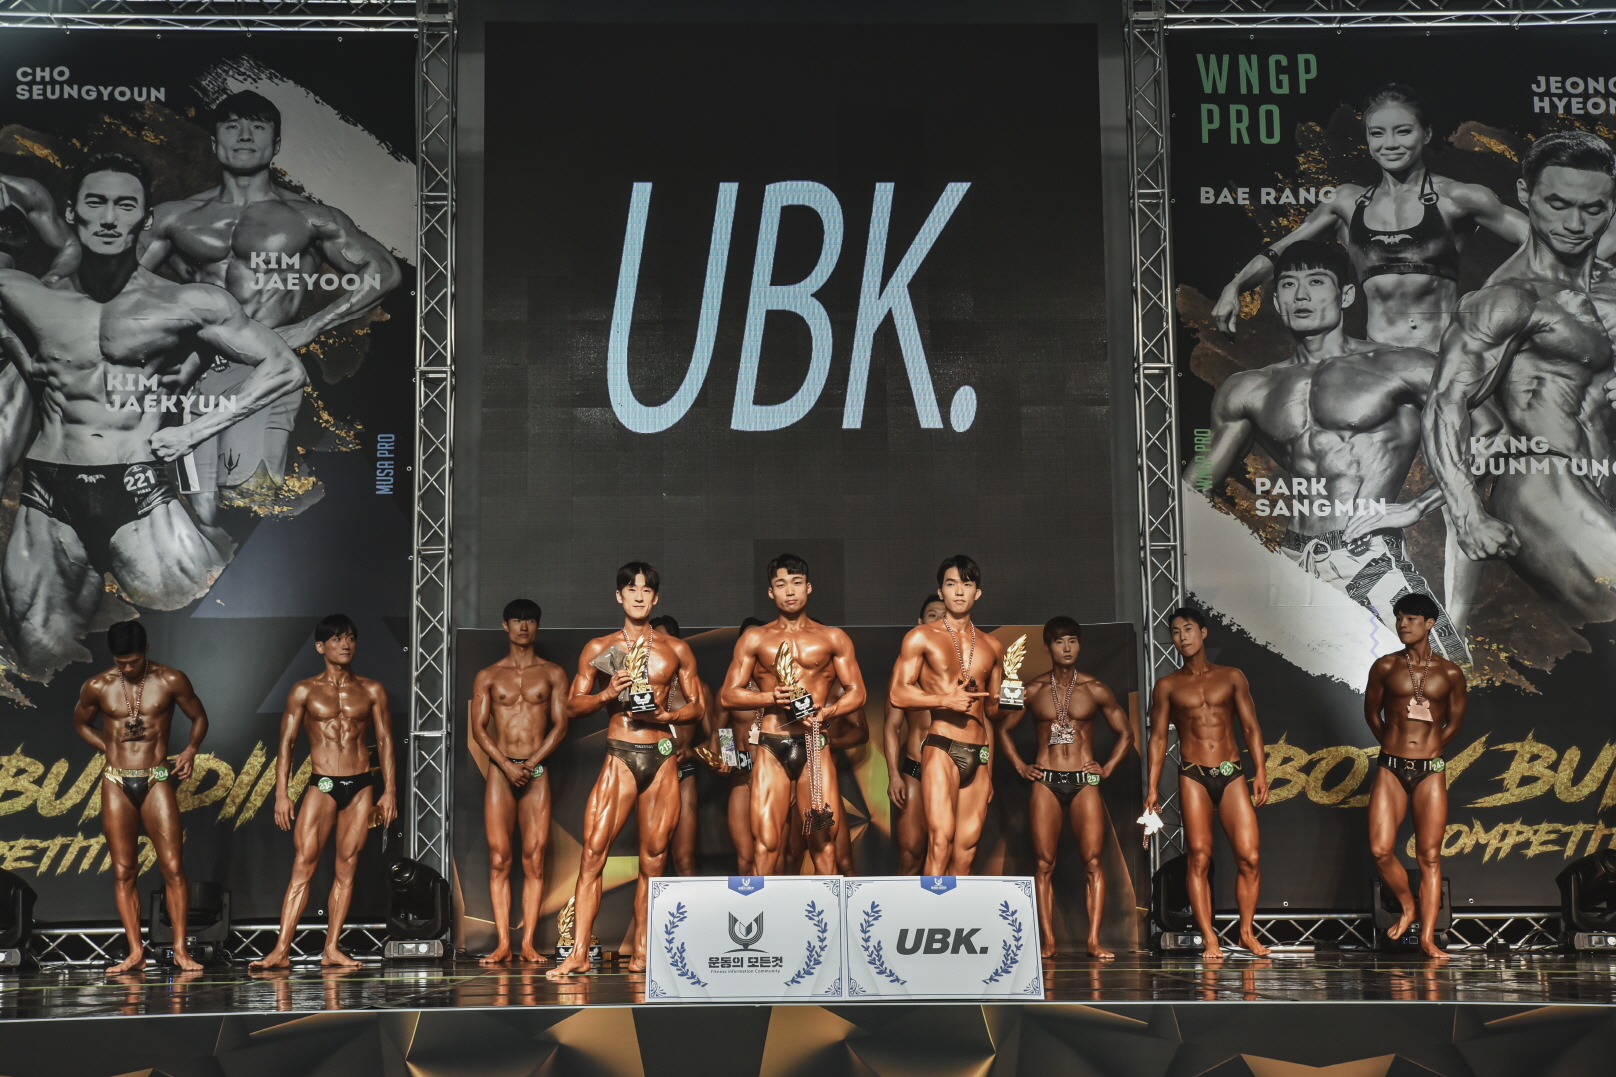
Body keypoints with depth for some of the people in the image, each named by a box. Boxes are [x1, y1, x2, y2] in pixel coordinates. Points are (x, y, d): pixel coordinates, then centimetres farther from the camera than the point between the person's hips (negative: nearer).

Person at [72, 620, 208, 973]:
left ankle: (180, 949, -2)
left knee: (172, 867, -7)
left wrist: (191, 749, -6)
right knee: (123, 872, 1)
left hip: (156, 781, -2)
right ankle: (135, 952, 6)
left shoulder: (171, 681, -2)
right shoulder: (97, 688, 2)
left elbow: (199, 717, 11)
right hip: (116, 783, 2)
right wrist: (111, 750, 8)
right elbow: (81, 723, 20)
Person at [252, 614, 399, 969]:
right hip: (322, 785, -2)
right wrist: (281, 793, -4)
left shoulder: (371, 690, 9)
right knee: (303, 864, -10)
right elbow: (286, 742, 4)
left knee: (347, 867, 1)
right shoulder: (304, 692, 5)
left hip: (361, 786, 2)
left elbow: (384, 741, 10)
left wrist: (389, 790, 2)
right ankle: (281, 950, -12)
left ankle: (331, 949, 5)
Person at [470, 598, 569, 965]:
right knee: (499, 859, -4)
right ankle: (503, 944, -3)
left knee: (534, 861, -4)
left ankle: (528, 943, -2)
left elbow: (560, 725, 2)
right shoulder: (488, 677, 10)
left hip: (537, 772, 0)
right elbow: (479, 728, 3)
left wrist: (531, 764, -10)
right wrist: (507, 766, -11)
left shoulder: (552, 674, 9)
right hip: (499, 770, 0)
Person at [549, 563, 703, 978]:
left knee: (654, 858, 2)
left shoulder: (676, 650, 11)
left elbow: (696, 706, 12)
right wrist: (606, 695, -10)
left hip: (662, 759, 1)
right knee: (593, 851, -12)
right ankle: (579, 953, -12)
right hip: (620, 757, -1)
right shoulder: (598, 648, 9)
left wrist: (664, 714, -7)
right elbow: (572, 705, 8)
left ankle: (641, 954, 10)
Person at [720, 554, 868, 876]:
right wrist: (771, 698, -10)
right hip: (771, 748, 0)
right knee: (765, 842, -6)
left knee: (824, 841, -4)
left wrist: (826, 712, -11)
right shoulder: (754, 639, 12)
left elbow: (857, 692, 8)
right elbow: (727, 694, 7)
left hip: (815, 746, 0)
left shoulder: (832, 638, 12)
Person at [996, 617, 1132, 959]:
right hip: (1045, 782, 0)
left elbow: (1125, 732, 15)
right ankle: (1047, 941, -2)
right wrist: (1021, 767, 7)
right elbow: (1004, 729, 17)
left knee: (1093, 862, -9)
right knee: (1044, 863, -3)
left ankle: (1094, 940, -8)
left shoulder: (1095, 690, 7)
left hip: (1085, 782, 0)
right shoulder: (1034, 690, 7)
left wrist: (1107, 768, 5)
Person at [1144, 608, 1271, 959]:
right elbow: (1158, 737, 7)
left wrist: (1260, 772, -1)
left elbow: (1251, 727, 9)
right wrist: (1152, 788, 1)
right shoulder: (1167, 686, 9)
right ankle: (1209, 940, -2)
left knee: (1249, 857, -6)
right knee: (1198, 858, -6)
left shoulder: (1231, 677, 11)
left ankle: (1246, 932, 9)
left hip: (1232, 774, 1)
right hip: (1193, 777, -1)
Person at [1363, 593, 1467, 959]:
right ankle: (1407, 905, 17)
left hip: (1430, 771, 0)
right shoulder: (1385, 667, 3)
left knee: (1430, 856, -1)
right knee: (1380, 849, -9)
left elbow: (1455, 721, 15)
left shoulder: (1450, 673, 3)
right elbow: (1371, 712, 15)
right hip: (1390, 769, 1)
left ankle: (1428, 937, 2)